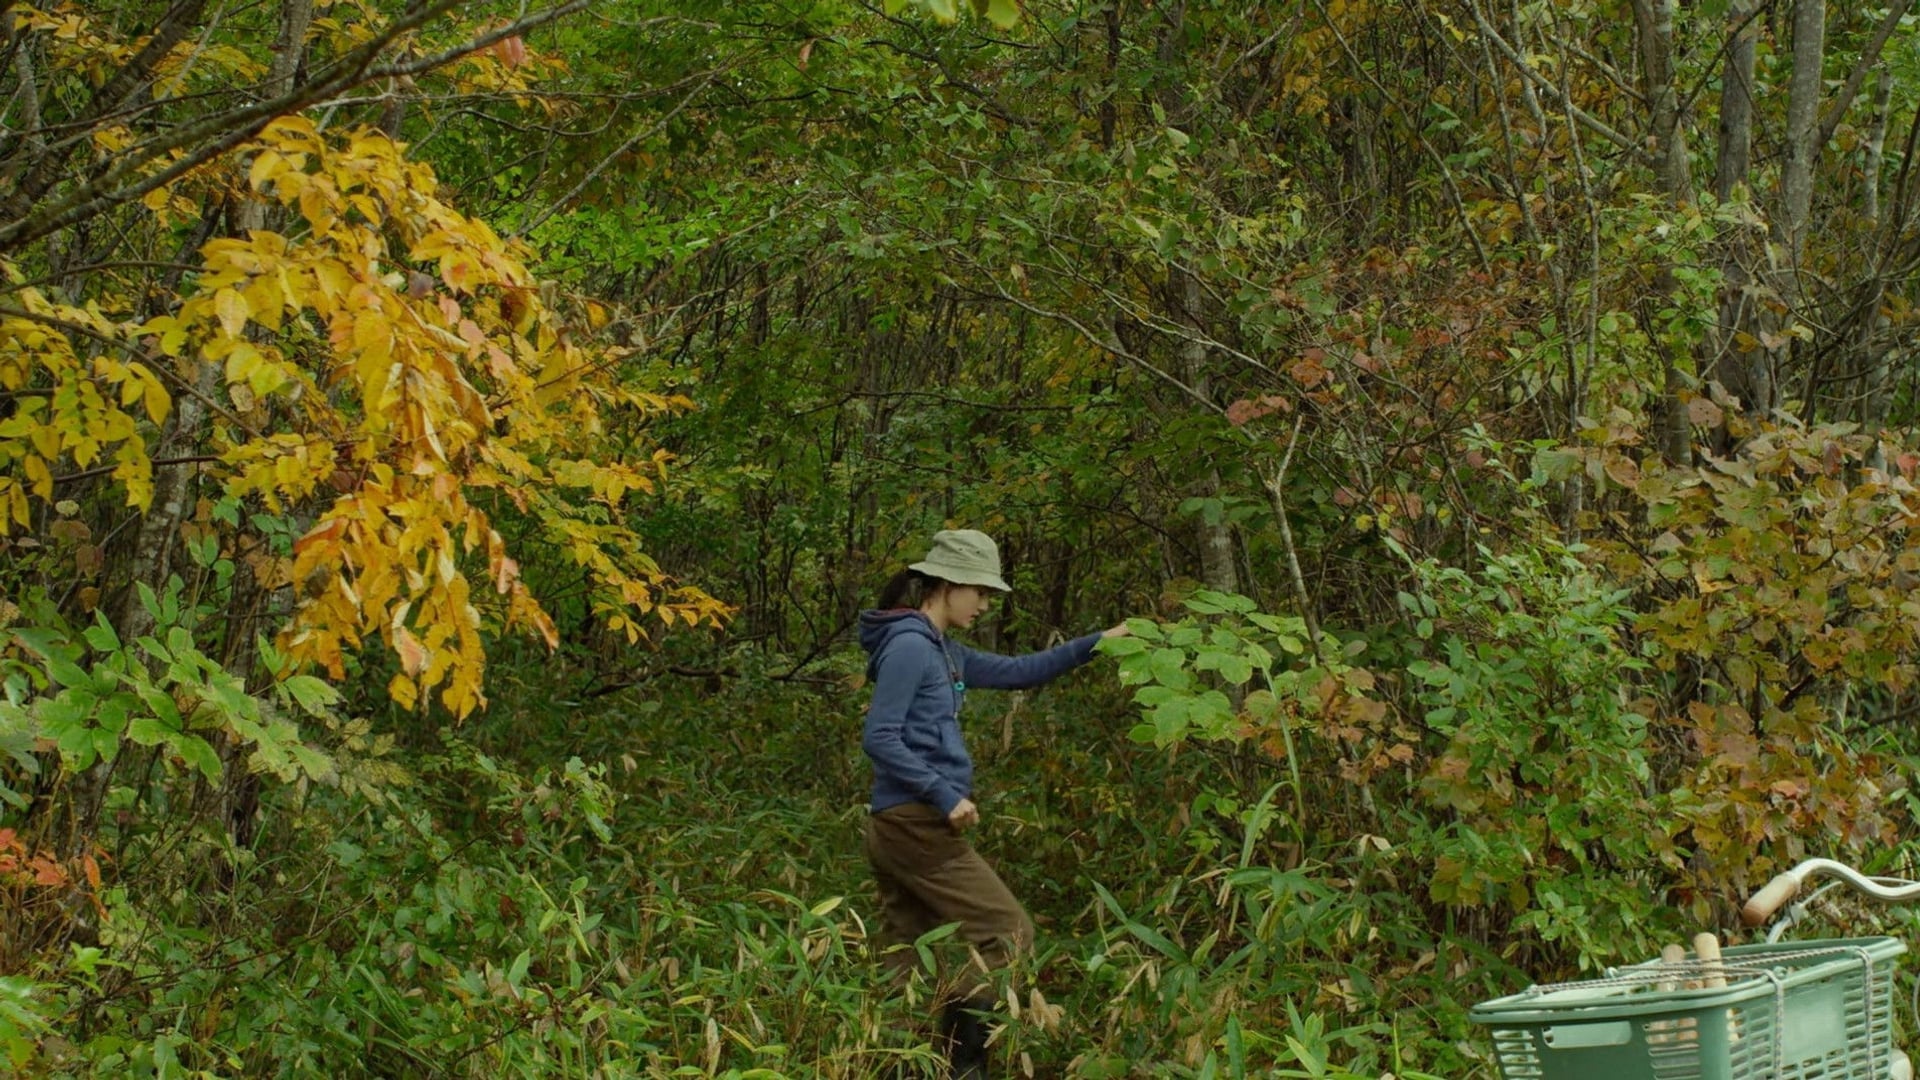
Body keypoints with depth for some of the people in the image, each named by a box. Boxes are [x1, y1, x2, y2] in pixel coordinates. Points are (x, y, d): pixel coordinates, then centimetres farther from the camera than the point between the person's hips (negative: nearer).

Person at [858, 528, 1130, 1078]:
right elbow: (879, 738, -18)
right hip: (916, 824, -9)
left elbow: (1017, 671, 25)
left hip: (901, 827, 9)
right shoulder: (909, 646, -12)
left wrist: (1094, 644, 19)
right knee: (1009, 932, -5)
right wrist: (946, 796, -19)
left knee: (904, 965, 7)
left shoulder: (943, 651, 18)